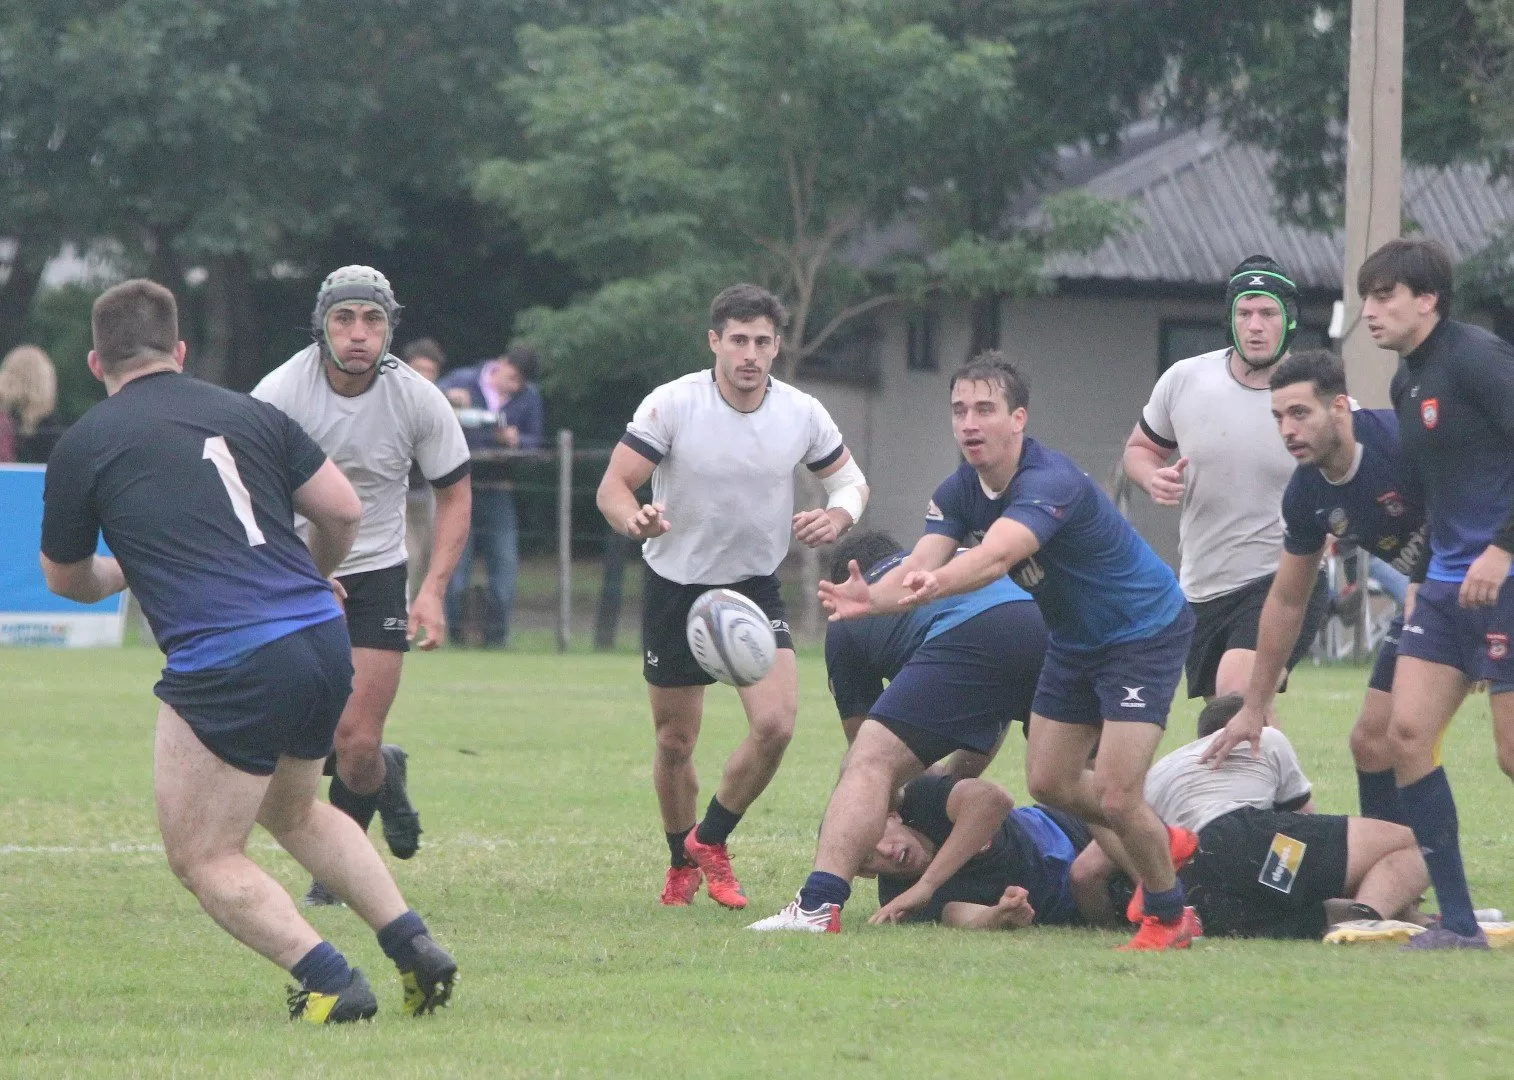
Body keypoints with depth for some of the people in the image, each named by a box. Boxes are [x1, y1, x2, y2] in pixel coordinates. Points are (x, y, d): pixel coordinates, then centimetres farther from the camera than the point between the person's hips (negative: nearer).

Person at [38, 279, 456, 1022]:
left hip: (228, 667, -6)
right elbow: (343, 511, 11)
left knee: (202, 858, 8)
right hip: (322, 638, 6)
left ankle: (331, 983, -7)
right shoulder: (250, 414, 14)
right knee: (293, 812, 30)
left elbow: (66, 579, 18)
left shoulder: (84, 445, 4)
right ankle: (414, 947, 18)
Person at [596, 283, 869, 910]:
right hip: (675, 585, -1)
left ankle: (710, 841, 6)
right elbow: (612, 487, -14)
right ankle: (682, 864, 32)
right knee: (675, 742, 5)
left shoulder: (802, 414, -7)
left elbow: (850, 480, 8)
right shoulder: (671, 404, -15)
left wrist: (837, 516, -16)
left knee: (775, 724, -18)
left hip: (756, 587, 1)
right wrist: (635, 520, -38)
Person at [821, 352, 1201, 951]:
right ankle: (1160, 847, 36)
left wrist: (937, 583, -72)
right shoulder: (959, 491, -8)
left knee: (1115, 796, -15)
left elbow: (996, 555, -52)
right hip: (1074, 641, 9)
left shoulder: (1051, 483, -33)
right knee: (1050, 781, 11)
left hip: (1145, 630, -8)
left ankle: (1170, 916, 8)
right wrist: (871, 596, -46)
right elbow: (920, 566, -23)